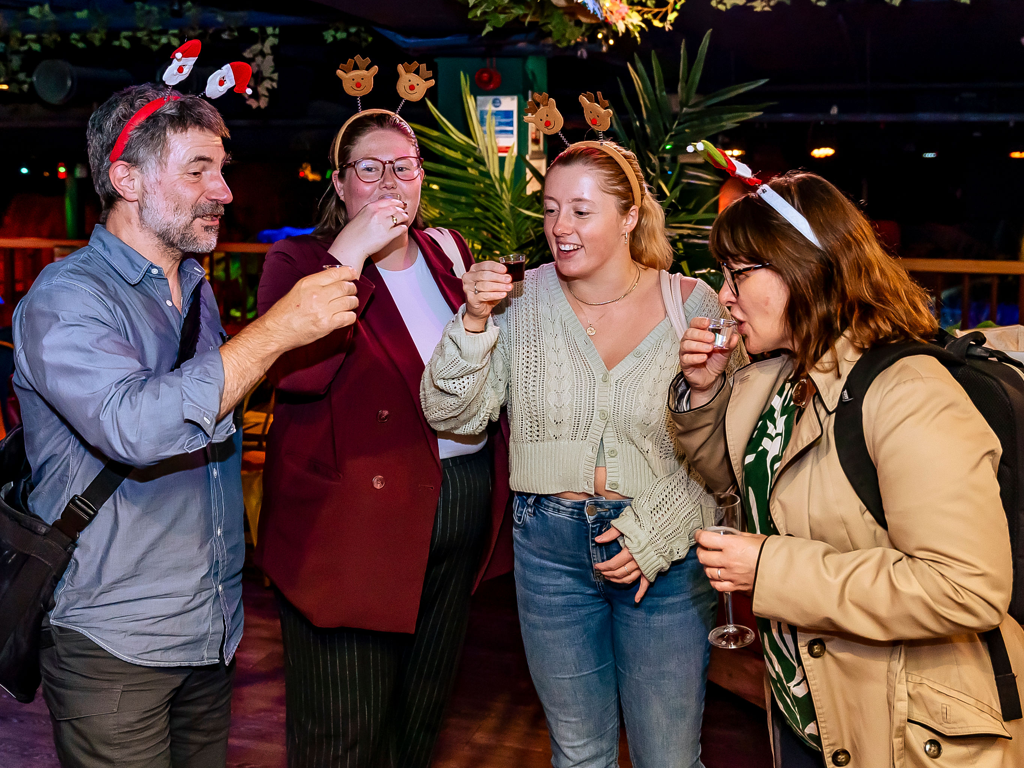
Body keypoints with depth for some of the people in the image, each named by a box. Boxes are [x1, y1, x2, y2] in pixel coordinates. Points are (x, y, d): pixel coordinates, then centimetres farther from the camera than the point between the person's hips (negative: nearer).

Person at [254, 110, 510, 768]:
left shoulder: (450, 254, 13)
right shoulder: (300, 261, -4)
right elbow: (293, 369, -24)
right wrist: (349, 253, -25)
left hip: (464, 509, 6)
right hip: (352, 522, -5)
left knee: (424, 712, 19)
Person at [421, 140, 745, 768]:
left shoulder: (693, 305, -6)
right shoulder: (522, 299, -2)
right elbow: (450, 415, -4)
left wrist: (656, 535, -12)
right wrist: (473, 323, -18)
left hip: (667, 556, -1)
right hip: (550, 548, 2)